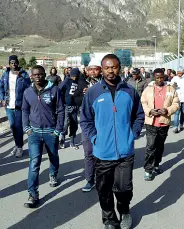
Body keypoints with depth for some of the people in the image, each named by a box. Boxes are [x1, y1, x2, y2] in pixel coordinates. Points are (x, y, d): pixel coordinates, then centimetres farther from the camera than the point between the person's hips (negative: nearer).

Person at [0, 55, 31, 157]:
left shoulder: (24, 75, -6)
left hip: (19, 105, -4)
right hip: (8, 106, 4)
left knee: (19, 126, 0)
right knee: (12, 126, 14)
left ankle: (20, 147, 13)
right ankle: (17, 144, 30)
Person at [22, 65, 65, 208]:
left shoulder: (54, 90, -9)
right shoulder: (28, 92, 1)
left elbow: (61, 111, -6)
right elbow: (25, 111, 12)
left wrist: (58, 130, -9)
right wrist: (27, 128, 2)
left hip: (51, 131, -1)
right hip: (34, 132, 1)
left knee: (54, 157, 20)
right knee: (34, 162, -7)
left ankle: (53, 175, 50)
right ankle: (33, 194, -3)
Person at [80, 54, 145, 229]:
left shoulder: (130, 91, 0)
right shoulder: (92, 92, -4)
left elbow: (139, 116, 11)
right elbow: (85, 120, 3)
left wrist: (133, 134, 1)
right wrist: (94, 138, -7)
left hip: (125, 151, 0)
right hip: (103, 152, 0)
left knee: (124, 188, 8)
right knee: (104, 190, 12)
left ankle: (124, 211, 40)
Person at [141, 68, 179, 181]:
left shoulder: (171, 89, 3)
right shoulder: (148, 89, 1)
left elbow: (176, 104, 2)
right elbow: (143, 102, 1)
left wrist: (167, 110, -16)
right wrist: (150, 111, -17)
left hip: (164, 122, 2)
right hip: (151, 122, -2)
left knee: (160, 145, 16)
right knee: (151, 146, -8)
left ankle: (156, 165, 34)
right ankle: (148, 170, -1)